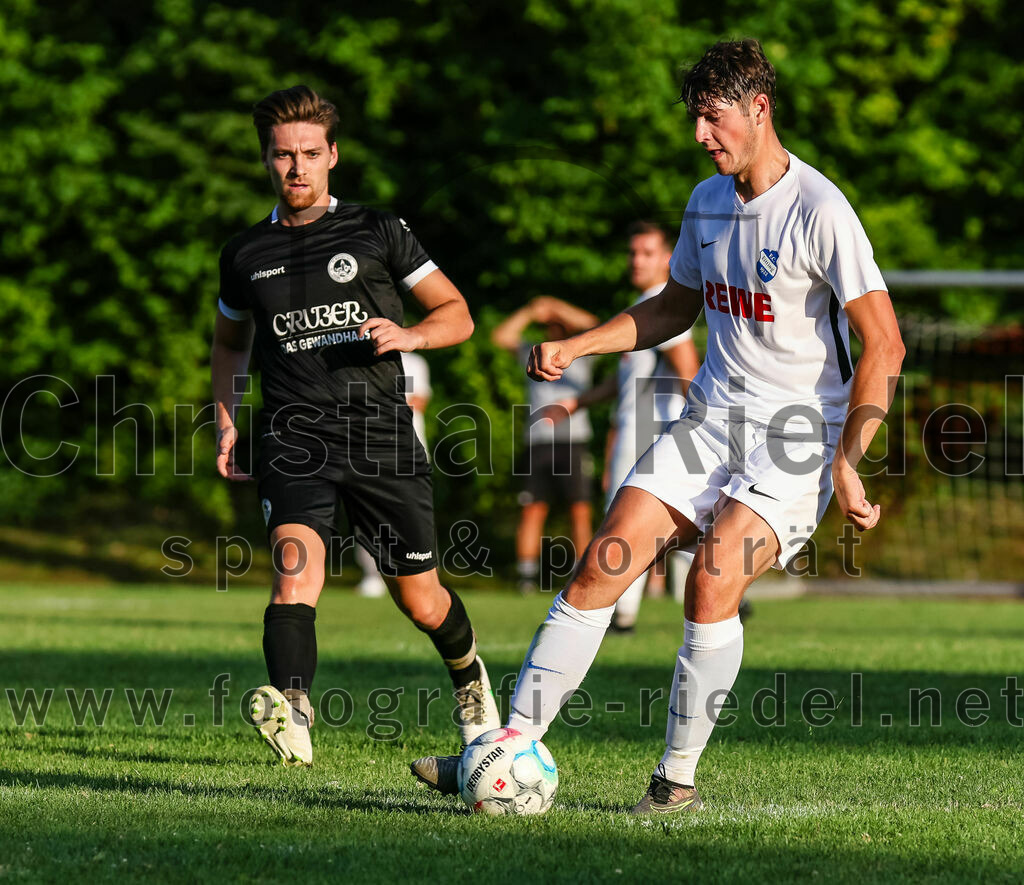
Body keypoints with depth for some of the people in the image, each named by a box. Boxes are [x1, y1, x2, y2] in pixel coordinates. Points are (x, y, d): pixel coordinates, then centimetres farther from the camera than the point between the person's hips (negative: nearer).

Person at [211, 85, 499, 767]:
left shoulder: (377, 232, 5)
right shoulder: (246, 256, 11)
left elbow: (457, 314, 9)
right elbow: (231, 340, 30)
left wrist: (410, 335, -12)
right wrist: (227, 423, 18)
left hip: (381, 435, 0)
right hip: (295, 441, 0)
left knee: (421, 601, 8)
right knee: (296, 564, -27)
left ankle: (470, 677, 41)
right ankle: (293, 711, -45)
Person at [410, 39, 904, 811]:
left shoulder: (819, 211, -14)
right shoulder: (707, 202, 9)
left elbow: (884, 345, -14)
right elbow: (676, 308, 26)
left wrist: (848, 463, -17)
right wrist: (573, 347, 13)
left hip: (797, 438, -6)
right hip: (713, 421, 6)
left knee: (712, 581, -23)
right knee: (601, 567, -6)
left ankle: (678, 777, -9)